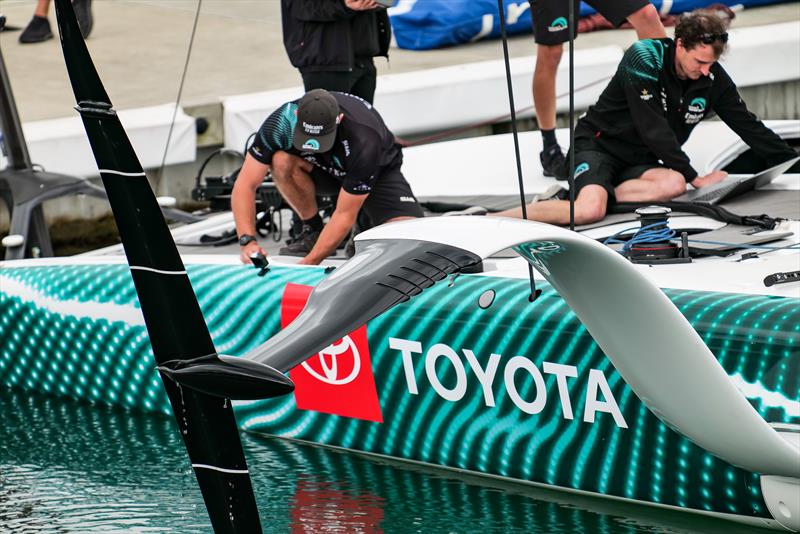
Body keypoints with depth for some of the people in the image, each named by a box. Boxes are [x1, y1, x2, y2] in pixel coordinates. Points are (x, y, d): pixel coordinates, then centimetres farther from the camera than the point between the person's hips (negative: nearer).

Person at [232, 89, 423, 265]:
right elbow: (245, 185, -28)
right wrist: (248, 241, -40)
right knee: (282, 161, -32)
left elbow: (344, 215, -33)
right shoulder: (282, 121, -32)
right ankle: (313, 230, -9)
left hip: (378, 169, -3)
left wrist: (308, 263, -38)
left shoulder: (363, 141, -40)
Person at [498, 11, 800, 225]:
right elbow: (653, 130, -23)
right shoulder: (644, 58, -21)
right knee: (590, 211, -36)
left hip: (639, 161, 6)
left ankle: (586, 193, -23)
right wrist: (695, 177, -18)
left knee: (674, 185, -31)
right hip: (598, 145, -6)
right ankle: (498, 217, -24)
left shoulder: (713, 77, -4)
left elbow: (748, 126, 6)